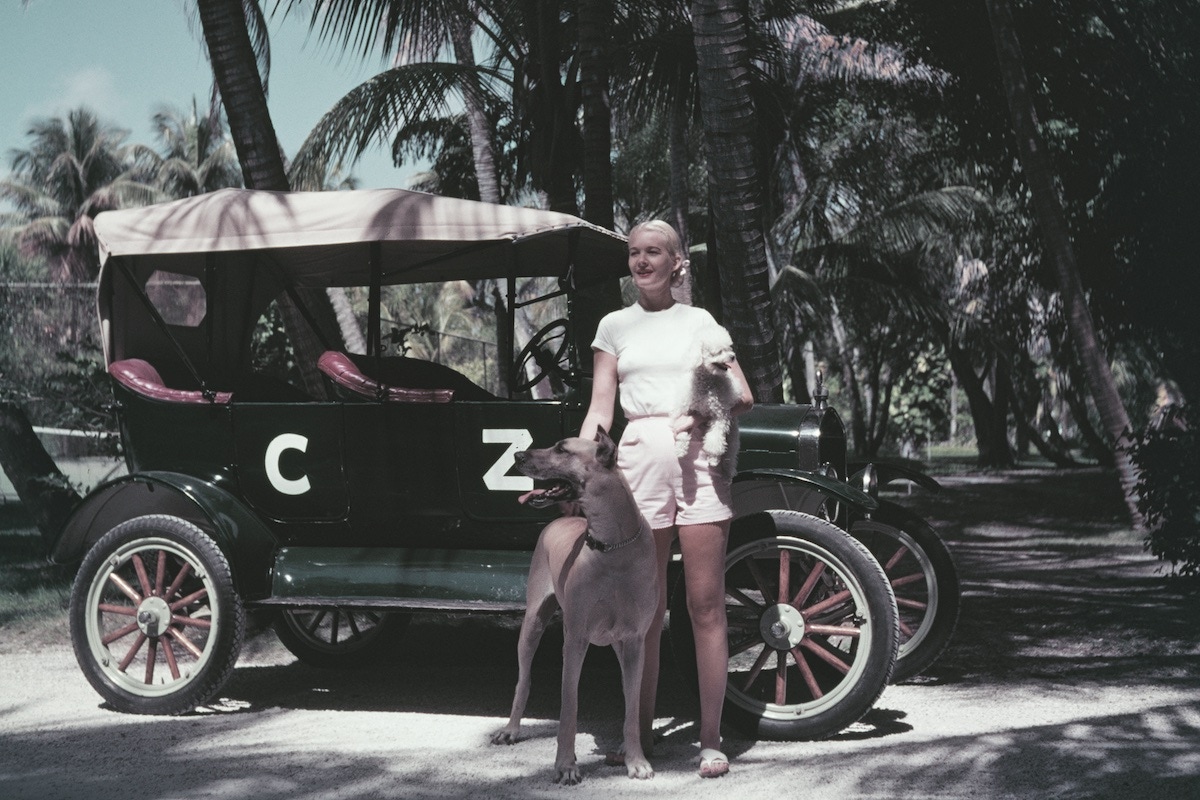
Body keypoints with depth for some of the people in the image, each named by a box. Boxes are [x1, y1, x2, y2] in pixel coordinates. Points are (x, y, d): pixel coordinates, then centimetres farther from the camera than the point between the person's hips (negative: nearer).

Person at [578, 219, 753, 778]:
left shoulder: (700, 322, 13)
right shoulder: (615, 326, 14)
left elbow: (744, 397, 10)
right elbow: (601, 408, 7)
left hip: (699, 456, 0)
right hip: (639, 458, 1)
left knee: (706, 605, -2)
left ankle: (710, 738, 3)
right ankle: (642, 732, 13)